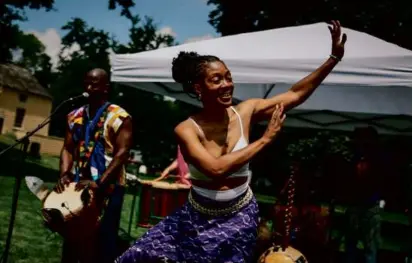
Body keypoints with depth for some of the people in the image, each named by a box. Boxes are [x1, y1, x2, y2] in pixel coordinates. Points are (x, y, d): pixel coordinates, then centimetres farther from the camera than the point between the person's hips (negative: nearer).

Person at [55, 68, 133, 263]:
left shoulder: (119, 117, -8)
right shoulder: (75, 116, 10)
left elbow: (122, 153, -14)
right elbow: (68, 149, 9)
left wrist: (99, 183, -21)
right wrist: (64, 175, -9)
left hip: (107, 188, -5)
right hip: (78, 185, 5)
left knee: (102, 239, 2)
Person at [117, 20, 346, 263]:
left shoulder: (245, 112, -8)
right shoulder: (187, 129, -18)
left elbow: (295, 94, -4)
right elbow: (216, 168, -33)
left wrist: (335, 58, -9)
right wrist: (265, 140, -28)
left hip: (239, 218, 1)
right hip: (198, 216, -1)